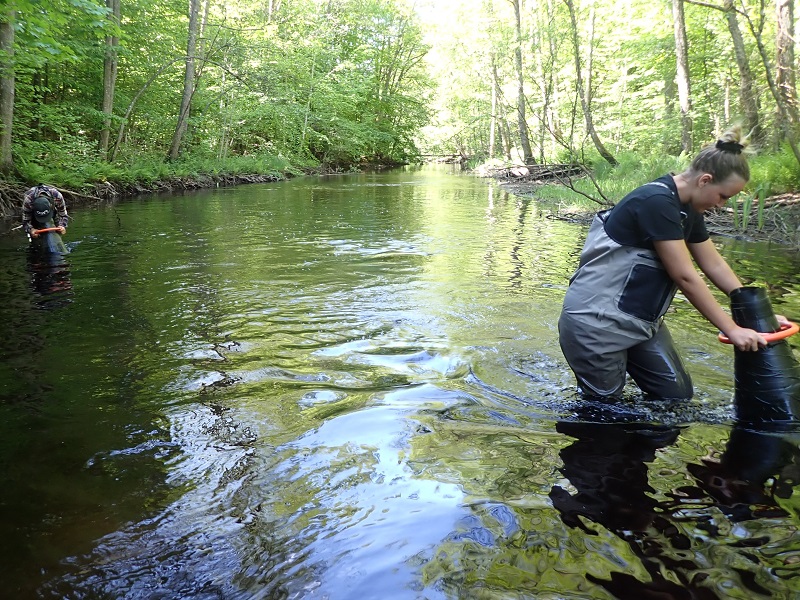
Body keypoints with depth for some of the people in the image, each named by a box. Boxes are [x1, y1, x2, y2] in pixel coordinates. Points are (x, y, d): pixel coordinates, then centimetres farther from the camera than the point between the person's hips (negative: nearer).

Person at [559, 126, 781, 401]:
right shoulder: (657, 202, -23)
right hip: (596, 321, -10)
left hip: (639, 320, 10)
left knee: (678, 396, 12)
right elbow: (685, 277, -22)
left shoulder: (687, 208, 7)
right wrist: (732, 330, -15)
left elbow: (715, 266, 13)